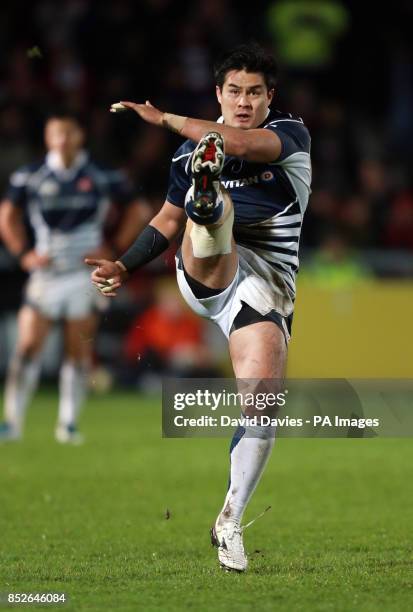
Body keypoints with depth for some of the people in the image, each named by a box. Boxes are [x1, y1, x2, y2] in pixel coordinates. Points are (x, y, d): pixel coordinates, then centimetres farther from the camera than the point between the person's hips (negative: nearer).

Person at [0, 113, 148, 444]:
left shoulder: (101, 177, 1)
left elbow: (136, 211, 11)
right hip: (46, 271, 0)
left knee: (79, 351, 0)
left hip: (86, 271, 0)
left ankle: (69, 423, 8)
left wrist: (113, 249, 1)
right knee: (27, 347, -8)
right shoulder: (30, 177, 2)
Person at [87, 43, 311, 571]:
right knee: (210, 208, -33)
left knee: (260, 405, -14)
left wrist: (166, 120, -22)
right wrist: (123, 266, 11)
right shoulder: (192, 149, 13)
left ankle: (230, 522, 1)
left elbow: (246, 144, -22)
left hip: (265, 286, -1)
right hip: (206, 271, 1)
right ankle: (208, 197, -73)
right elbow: (168, 220, 24)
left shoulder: (290, 135, 0)